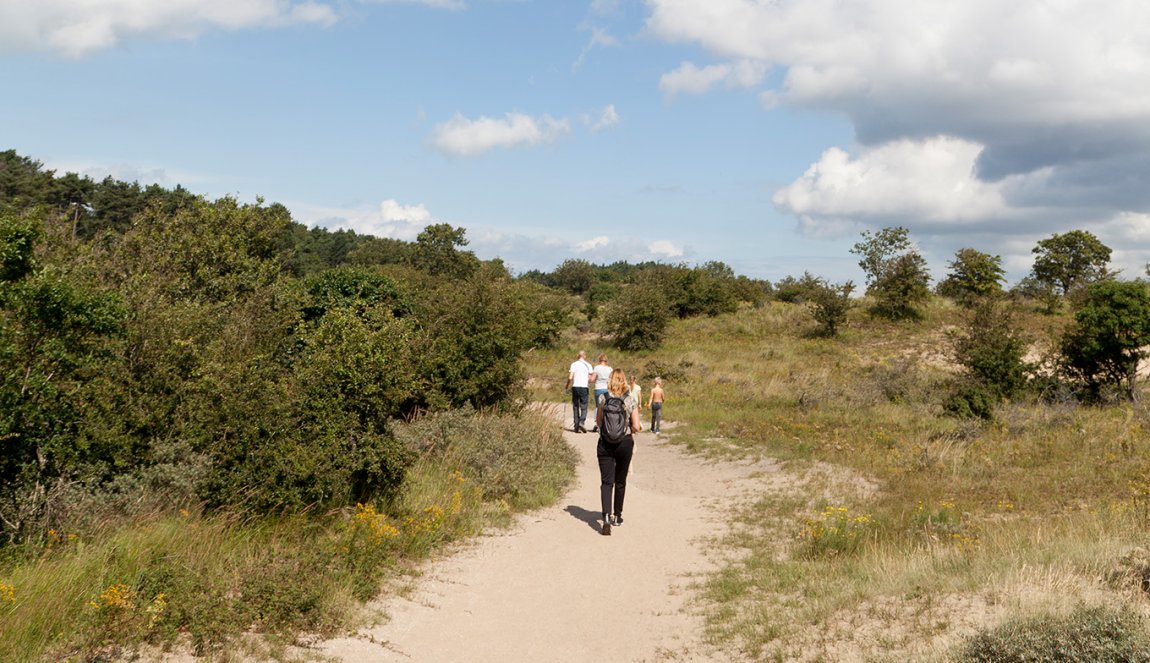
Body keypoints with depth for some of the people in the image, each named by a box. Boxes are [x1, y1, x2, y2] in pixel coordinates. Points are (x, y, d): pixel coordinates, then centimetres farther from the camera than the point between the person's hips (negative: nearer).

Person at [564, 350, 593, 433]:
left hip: (575, 387, 1)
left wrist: (567, 386, 10)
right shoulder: (588, 365, 3)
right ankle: (581, 422, -21)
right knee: (583, 407, 1)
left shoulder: (574, 364, 2)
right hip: (584, 387, -1)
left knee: (575, 407, 9)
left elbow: (570, 377, -6)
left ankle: (576, 426, 7)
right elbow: (590, 379, 0)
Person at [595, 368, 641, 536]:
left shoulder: (603, 398, -4)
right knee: (620, 481, 17)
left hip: (605, 443, -1)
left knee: (606, 482, -2)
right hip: (625, 443, 1)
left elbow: (598, 422, 5)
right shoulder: (630, 400, -5)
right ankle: (617, 516, 29)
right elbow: (636, 426, -5)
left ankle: (606, 517, -21)